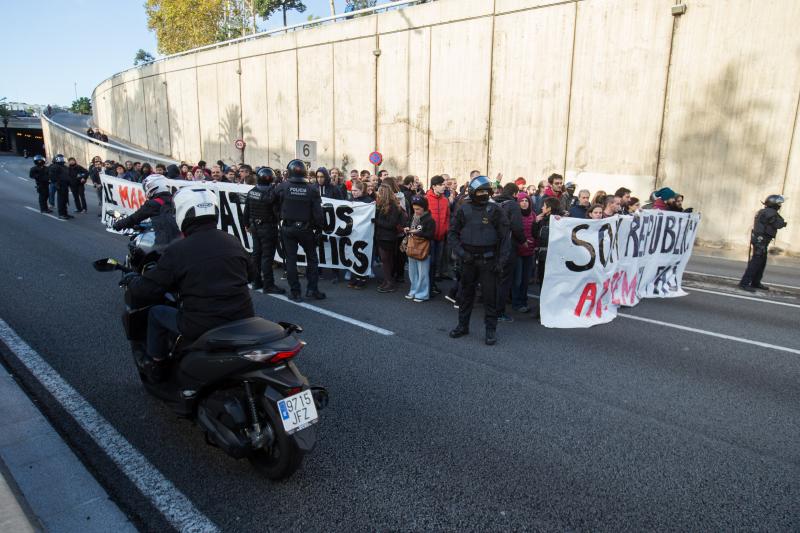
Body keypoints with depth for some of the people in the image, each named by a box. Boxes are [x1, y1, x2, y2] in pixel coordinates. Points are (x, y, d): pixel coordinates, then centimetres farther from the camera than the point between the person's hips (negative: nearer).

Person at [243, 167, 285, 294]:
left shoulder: (251, 192, 4)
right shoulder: (272, 193, -20)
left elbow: (246, 210, 12)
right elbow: (277, 211, -21)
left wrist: (247, 224, 22)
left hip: (255, 227, 7)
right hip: (268, 228, -7)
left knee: (256, 254, 16)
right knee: (267, 256, -4)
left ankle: (257, 281, 25)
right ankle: (268, 285, -1)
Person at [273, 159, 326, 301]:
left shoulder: (283, 187, -7)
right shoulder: (312, 189, -8)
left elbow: (274, 201, 5)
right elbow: (317, 212, -8)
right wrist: (319, 228, 1)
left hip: (288, 228, 0)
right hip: (306, 229, 0)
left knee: (291, 259, 6)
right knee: (312, 258, 14)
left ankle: (295, 291, 8)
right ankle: (312, 289, 11)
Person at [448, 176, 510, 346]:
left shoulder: (494, 210, -4)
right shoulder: (464, 209, 1)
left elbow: (504, 236, -2)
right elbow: (453, 233, 5)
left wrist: (501, 260, -8)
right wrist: (461, 253, -7)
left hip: (488, 260, -2)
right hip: (468, 259, 2)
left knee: (490, 295, 1)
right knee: (466, 293, 12)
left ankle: (491, 329, 12)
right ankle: (463, 325, 25)